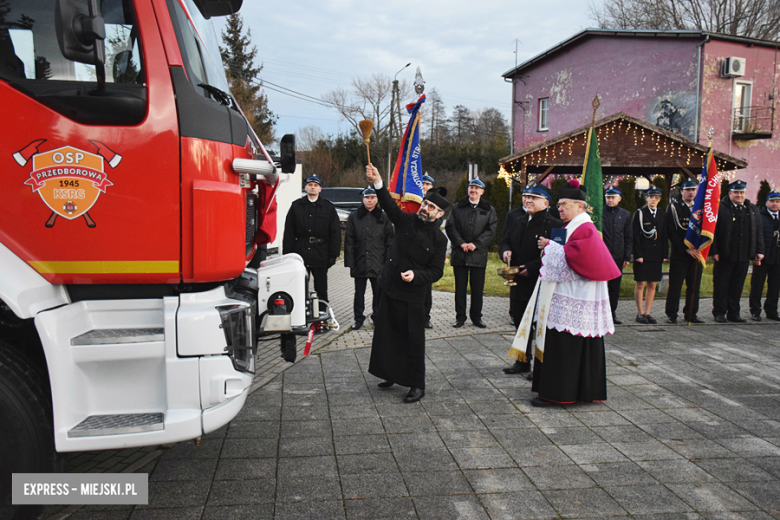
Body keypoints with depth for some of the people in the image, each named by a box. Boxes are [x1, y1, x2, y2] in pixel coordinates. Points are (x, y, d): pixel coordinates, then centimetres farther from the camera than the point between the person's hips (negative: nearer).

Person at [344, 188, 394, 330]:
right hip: (359, 263, 1)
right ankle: (359, 318, 21)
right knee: (359, 293, 9)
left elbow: (389, 241, 5)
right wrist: (349, 262, -2)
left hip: (378, 264, -1)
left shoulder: (383, 217, 5)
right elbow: (348, 242, 5)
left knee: (378, 292, 6)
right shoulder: (354, 216, 6)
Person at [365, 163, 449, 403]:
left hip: (411, 296, -4)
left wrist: (416, 275, -23)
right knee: (386, 334, 16)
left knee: (413, 340, 1)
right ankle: (391, 374, 35)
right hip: (389, 289, 5)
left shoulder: (439, 238, -6)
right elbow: (389, 205, -15)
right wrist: (378, 183, -32)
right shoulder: (406, 221, 1)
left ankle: (417, 385, 15)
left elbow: (436, 271, -6)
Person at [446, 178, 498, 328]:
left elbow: (490, 231, 1)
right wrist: (461, 243, -10)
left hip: (478, 254, 0)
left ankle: (476, 317, 16)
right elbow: (450, 226, 3)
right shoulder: (457, 207, 9)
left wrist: (476, 244, -11)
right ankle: (460, 317, 14)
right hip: (459, 253, 0)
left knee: (477, 287, 4)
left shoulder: (488, 210, 8)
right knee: (460, 286, 5)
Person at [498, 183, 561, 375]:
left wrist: (531, 268, -23)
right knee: (520, 323, 16)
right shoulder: (518, 223, 13)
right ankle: (523, 361, 30)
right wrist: (505, 251, -4)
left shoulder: (554, 225, -13)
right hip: (520, 284, 8)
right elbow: (504, 241, 20)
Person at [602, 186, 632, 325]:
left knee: (615, 286, 8)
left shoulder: (625, 214, 9)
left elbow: (628, 238, 9)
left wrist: (627, 257, 3)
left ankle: (612, 312, 17)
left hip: (618, 256, 3)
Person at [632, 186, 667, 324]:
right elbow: (635, 236, -6)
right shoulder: (639, 213, -1)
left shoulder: (662, 215, 13)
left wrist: (664, 254, 6)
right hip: (643, 255, -5)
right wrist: (638, 255, -12)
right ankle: (640, 313, 6)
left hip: (656, 256, 5)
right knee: (641, 284, -3)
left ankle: (647, 313, 13)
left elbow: (664, 236, 14)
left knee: (652, 285, 6)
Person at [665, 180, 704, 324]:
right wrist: (686, 248, -13)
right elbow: (671, 232, -8)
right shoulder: (673, 207, -1)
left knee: (694, 286, 7)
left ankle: (691, 314, 16)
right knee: (675, 286, -3)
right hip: (679, 254, -4)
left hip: (697, 253, 4)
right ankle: (671, 315, 6)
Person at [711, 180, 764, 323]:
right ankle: (719, 313, 14)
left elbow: (759, 231, 14)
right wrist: (714, 251, -11)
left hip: (744, 256, 4)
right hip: (724, 256, -4)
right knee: (721, 285, 4)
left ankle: (733, 313, 19)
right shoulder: (720, 208, -5)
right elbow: (712, 231, -6)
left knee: (737, 286, 10)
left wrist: (759, 251, 8)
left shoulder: (752, 209, 11)